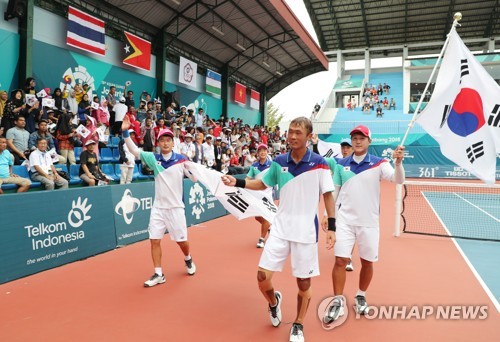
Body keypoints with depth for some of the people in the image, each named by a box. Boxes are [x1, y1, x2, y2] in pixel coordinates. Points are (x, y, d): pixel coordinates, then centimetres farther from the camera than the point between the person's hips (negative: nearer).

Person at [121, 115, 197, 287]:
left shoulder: (181, 159, -6)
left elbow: (196, 178, -4)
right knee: (154, 240, 1)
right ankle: (158, 274, 15)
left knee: (181, 240, 8)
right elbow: (134, 150, -5)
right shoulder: (153, 158, 0)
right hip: (158, 207, 2)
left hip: (175, 207, -2)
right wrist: (125, 132, -16)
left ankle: (188, 259, 39)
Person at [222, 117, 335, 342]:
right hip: (280, 228, 2)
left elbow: (328, 195, -3)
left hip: (306, 231, -2)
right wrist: (237, 182, 1)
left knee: (303, 283, 8)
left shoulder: (318, 163, -8)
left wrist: (332, 226, -8)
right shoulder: (279, 162, 1)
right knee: (262, 277, 0)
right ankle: (274, 301, 36)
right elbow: (262, 184, 14)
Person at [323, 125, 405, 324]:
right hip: (345, 220, 0)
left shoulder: (378, 163, -2)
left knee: (367, 262, 11)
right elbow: (333, 191, 7)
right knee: (340, 260, -4)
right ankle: (338, 301, 12)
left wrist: (398, 162, -36)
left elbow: (398, 180, -18)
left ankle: (361, 297, 34)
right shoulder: (341, 164, 3)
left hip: (369, 222, 0)